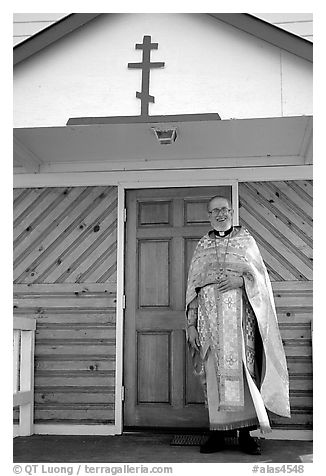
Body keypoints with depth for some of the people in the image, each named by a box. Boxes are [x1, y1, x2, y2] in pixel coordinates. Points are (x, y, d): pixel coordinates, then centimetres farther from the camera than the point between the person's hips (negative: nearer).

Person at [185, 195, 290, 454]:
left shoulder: (246, 239, 12)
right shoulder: (202, 245, 15)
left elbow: (260, 276, 8)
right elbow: (193, 286, 12)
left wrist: (240, 280, -13)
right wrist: (191, 323, 4)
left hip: (239, 312, -1)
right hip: (210, 314, 1)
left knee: (242, 368, -7)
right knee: (214, 371, -3)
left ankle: (246, 432, -1)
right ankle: (218, 432, 2)